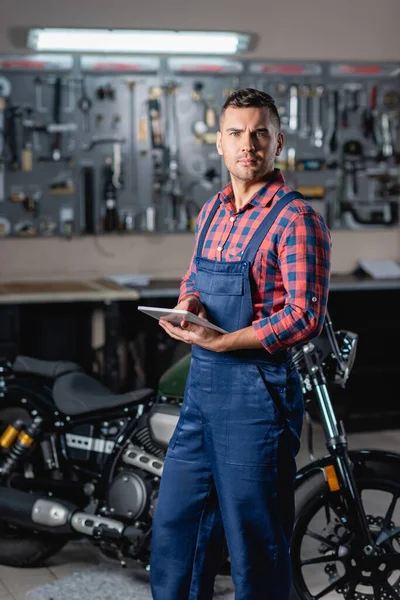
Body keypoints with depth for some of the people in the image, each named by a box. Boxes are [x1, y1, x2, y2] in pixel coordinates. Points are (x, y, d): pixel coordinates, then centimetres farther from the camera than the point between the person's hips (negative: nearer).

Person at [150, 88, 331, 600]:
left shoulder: (296, 219, -11)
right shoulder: (213, 210, 12)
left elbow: (305, 317, -18)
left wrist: (221, 341, -21)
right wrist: (188, 303, 0)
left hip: (257, 390, -7)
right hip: (200, 385, 8)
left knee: (253, 543, 3)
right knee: (175, 524, 16)